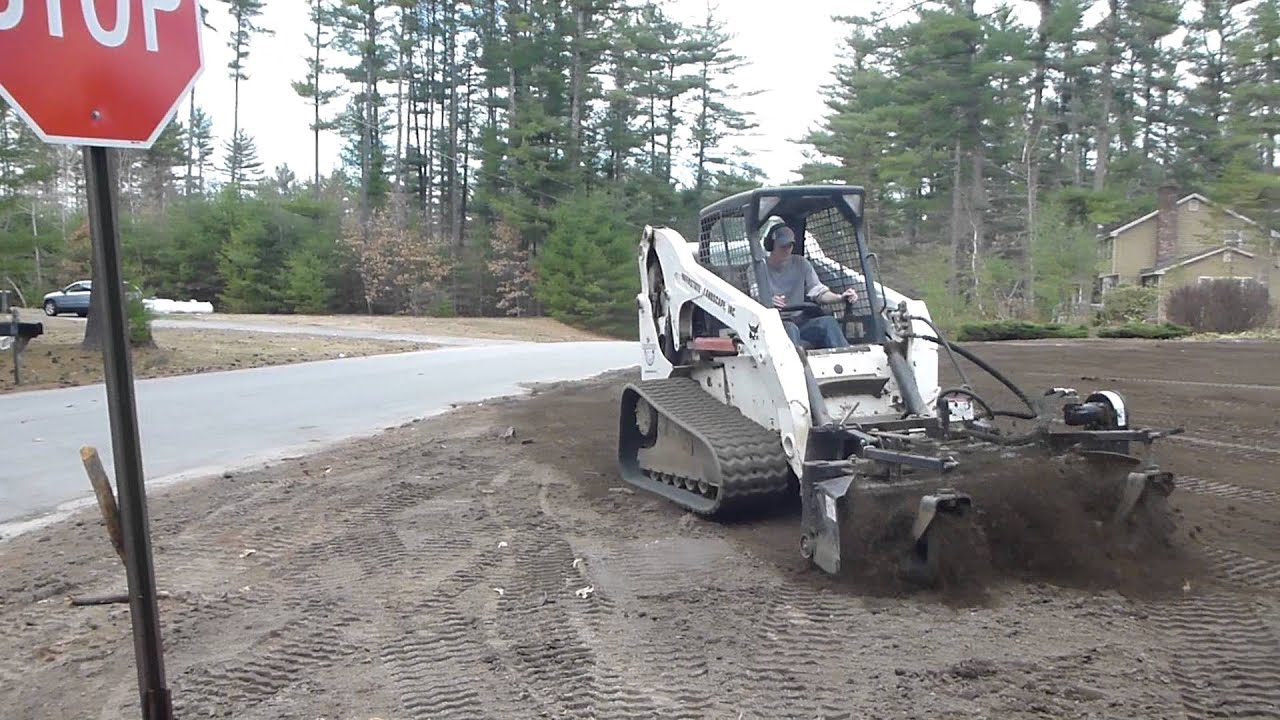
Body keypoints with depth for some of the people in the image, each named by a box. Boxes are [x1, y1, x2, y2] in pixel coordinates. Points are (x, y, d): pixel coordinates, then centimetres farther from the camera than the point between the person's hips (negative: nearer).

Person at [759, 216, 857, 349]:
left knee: (828, 321, -24)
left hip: (800, 321, 4)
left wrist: (840, 297, -13)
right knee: (790, 329, -36)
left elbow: (818, 291, 8)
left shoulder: (801, 263, 11)